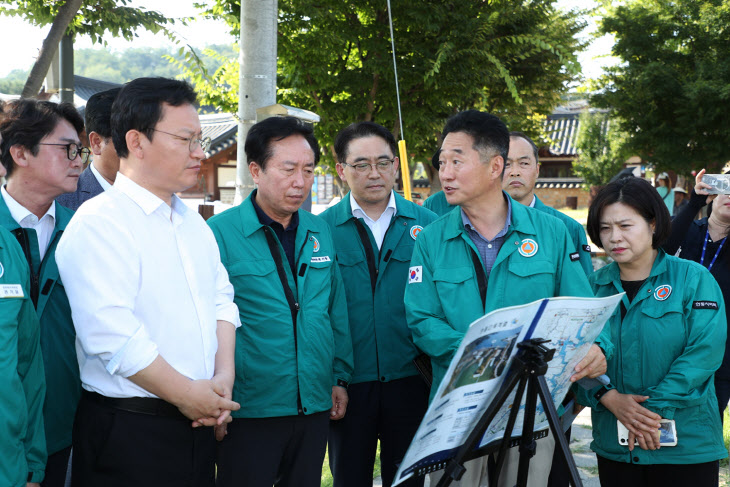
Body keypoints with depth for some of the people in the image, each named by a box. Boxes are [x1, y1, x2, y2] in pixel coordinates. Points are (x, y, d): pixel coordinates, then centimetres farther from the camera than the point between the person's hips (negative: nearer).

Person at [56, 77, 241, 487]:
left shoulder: (193, 222, 14)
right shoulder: (99, 223, -14)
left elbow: (221, 301, 14)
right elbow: (113, 335, -22)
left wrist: (224, 378, -1)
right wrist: (187, 395, -15)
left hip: (198, 423, 7)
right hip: (129, 433, -7)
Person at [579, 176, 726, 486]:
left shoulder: (693, 278, -3)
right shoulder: (594, 285, 5)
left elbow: (706, 351, -12)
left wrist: (653, 408, -18)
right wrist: (609, 398, -16)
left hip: (686, 446, -2)